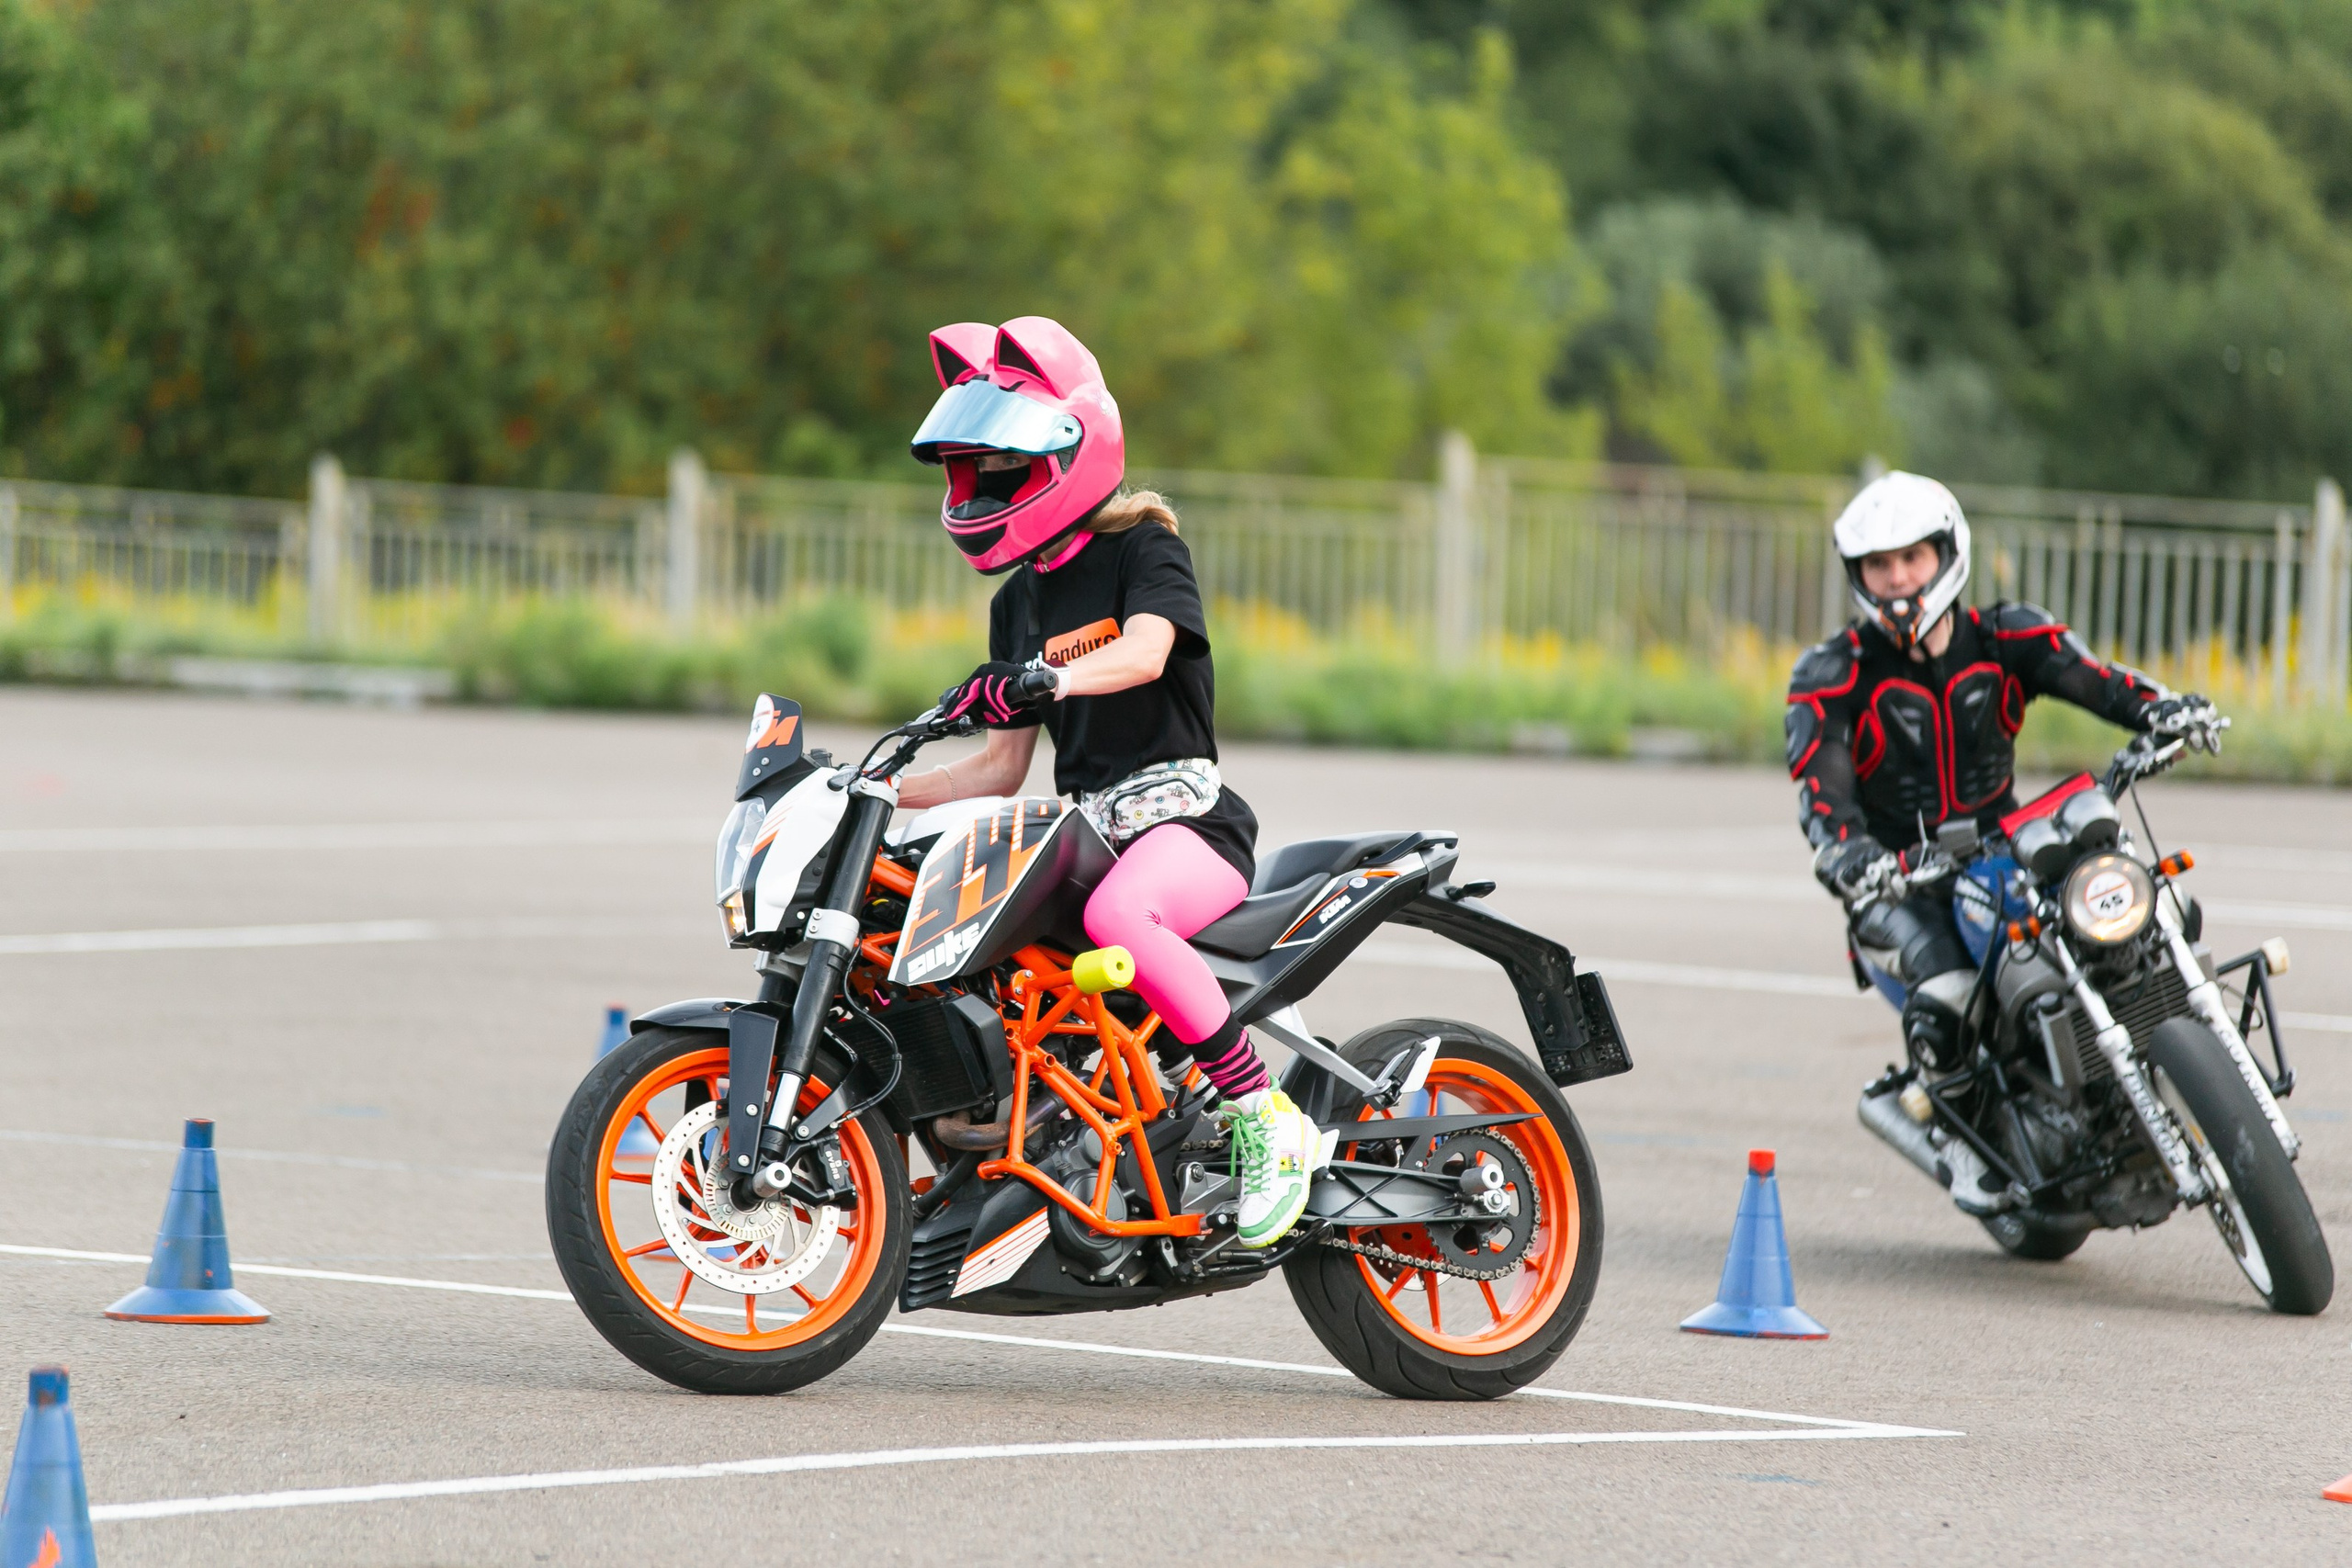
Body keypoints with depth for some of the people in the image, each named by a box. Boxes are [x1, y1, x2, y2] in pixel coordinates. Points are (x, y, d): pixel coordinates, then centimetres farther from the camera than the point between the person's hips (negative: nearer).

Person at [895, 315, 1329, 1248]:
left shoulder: (1142, 545, -2)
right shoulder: (1019, 601, 19)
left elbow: (1145, 653, -24)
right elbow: (1003, 768, 18)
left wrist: (1039, 680, -42)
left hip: (1182, 813, -8)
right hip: (1083, 824, 8)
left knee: (1116, 917, -40)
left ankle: (1268, 1122, -32)